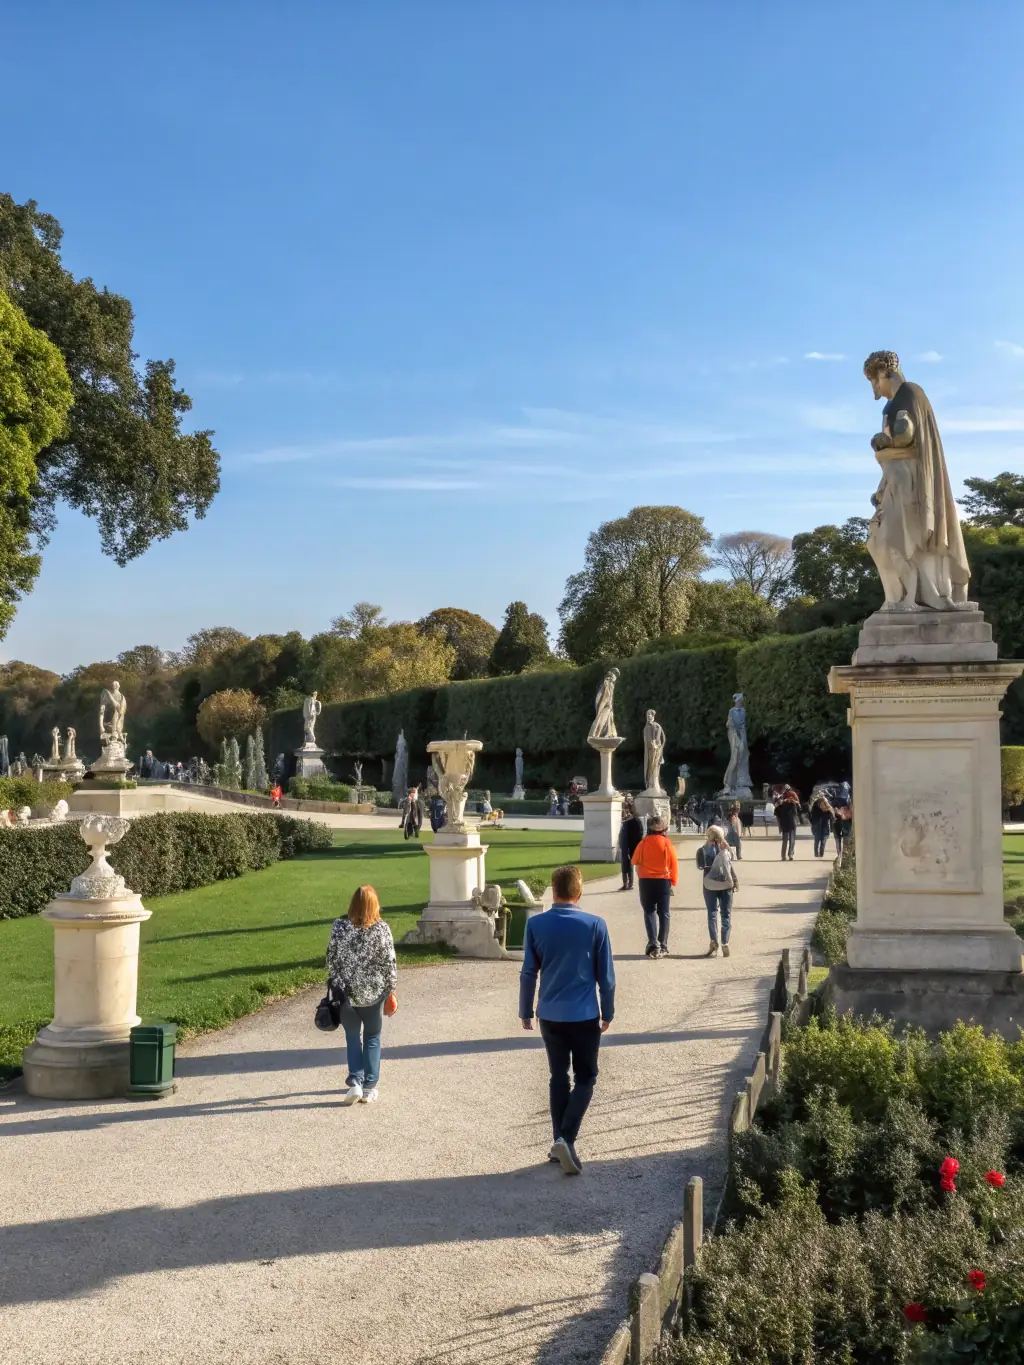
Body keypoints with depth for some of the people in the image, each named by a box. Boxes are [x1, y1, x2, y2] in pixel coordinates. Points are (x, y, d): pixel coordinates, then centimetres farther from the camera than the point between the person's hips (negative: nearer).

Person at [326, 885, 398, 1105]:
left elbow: (332, 959, -2)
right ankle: (369, 1088, 14)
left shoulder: (339, 927, -8)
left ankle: (355, 1081, 1)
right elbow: (389, 963, -7)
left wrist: (335, 986, 11)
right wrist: (391, 991, 4)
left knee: (352, 1038, 15)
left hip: (346, 992, 1)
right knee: (372, 1038, 14)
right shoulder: (382, 929, -11)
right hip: (373, 993, -1)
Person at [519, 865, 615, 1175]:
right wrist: (607, 1012, 9)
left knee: (558, 1077, 15)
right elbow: (606, 976, -4)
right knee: (585, 1078, 9)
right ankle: (566, 1139, -7)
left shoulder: (535, 924, -6)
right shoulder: (595, 925, -9)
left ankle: (559, 1142, 18)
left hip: (550, 1015, 2)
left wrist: (525, 1011, 12)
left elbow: (528, 973, -1)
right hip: (585, 1015, -2)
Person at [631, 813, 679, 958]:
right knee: (663, 913, 8)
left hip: (646, 881, 0)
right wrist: (673, 881, 6)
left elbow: (635, 861, 3)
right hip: (664, 881, 0)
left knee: (649, 912, 6)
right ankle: (663, 946, 7)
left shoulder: (644, 843, -6)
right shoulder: (667, 843, -7)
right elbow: (674, 863, -4)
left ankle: (653, 944, -8)